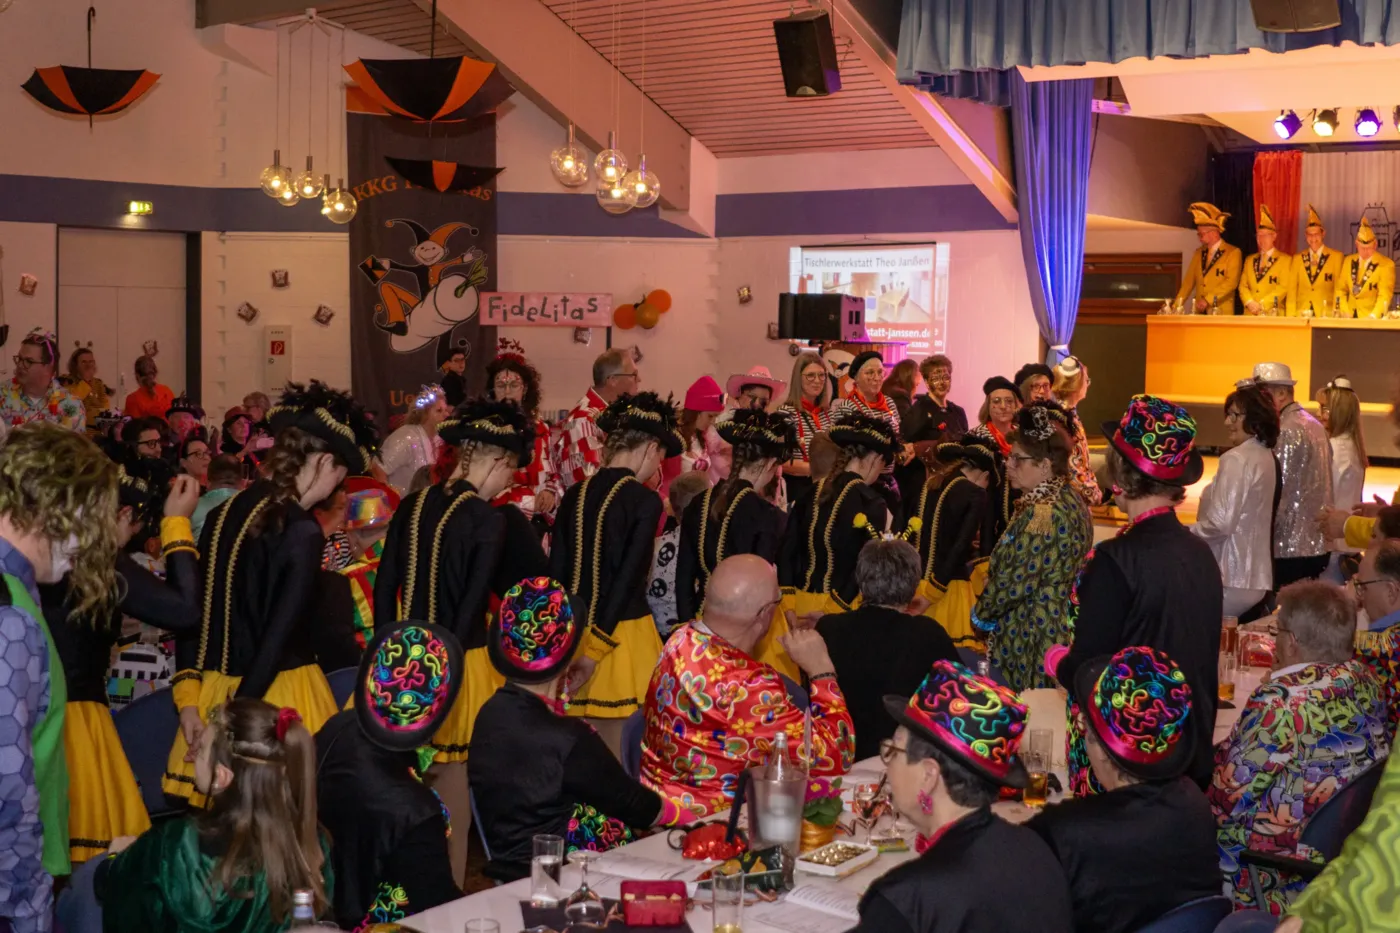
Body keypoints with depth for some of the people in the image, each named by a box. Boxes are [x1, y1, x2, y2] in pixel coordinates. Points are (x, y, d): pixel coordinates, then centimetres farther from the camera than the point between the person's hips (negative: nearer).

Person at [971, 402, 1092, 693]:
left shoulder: (1041, 514, -22)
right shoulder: (1070, 498, 8)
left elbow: (1015, 583, -21)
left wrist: (981, 614, -5)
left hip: (1032, 637, -9)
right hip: (1062, 624, 9)